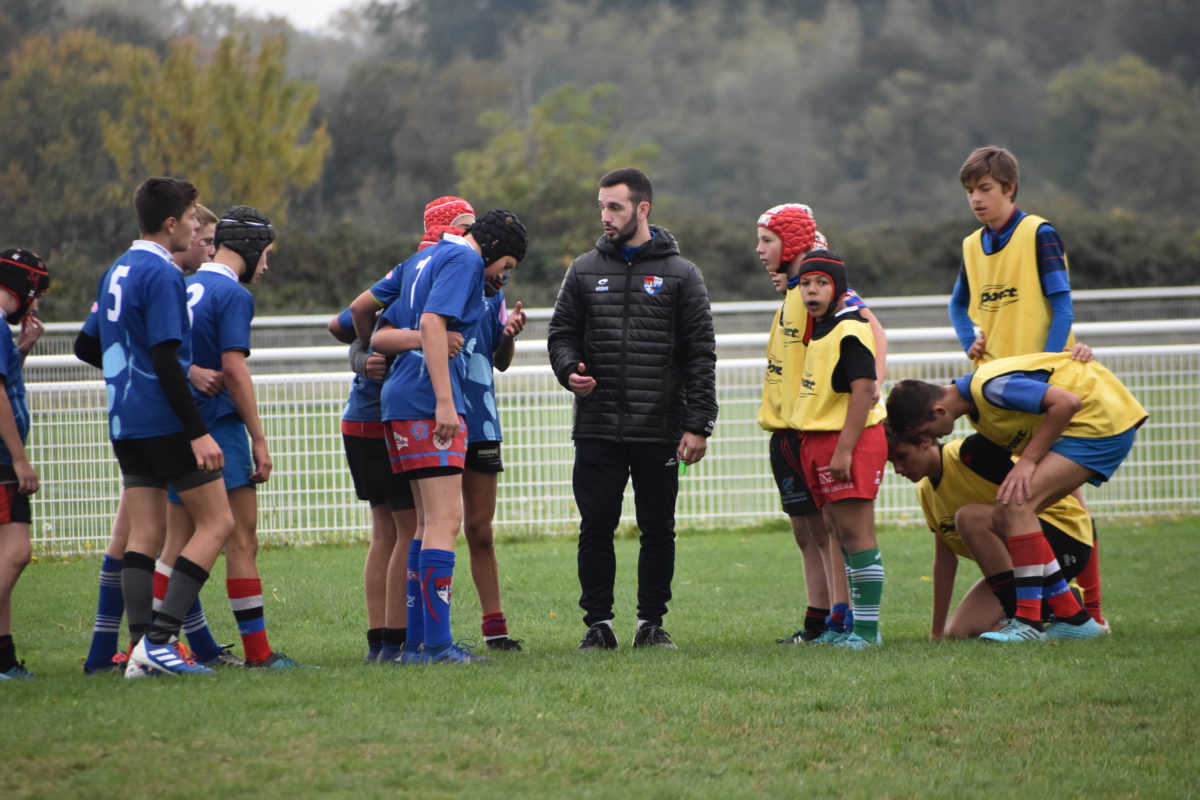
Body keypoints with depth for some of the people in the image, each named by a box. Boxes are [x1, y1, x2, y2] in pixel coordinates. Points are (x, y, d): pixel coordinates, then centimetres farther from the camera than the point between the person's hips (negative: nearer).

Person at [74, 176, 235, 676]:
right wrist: (198, 433, -20)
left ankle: (142, 650, -2)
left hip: (125, 424, 9)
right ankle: (160, 638, -12)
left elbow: (86, 346, 23)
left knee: (144, 537, 6)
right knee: (216, 523, -3)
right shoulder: (161, 275, -13)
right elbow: (166, 360, -20)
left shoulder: (116, 273, 14)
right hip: (164, 422, -9)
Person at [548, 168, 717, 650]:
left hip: (659, 430, -1)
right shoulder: (585, 271, 10)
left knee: (658, 531, 4)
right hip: (597, 429, 2)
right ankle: (598, 623, 7)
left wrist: (698, 425, -5)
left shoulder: (680, 275, 3)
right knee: (596, 529, 0)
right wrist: (569, 370, -9)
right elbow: (562, 333, 15)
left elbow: (700, 354, 1)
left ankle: (652, 622, 13)